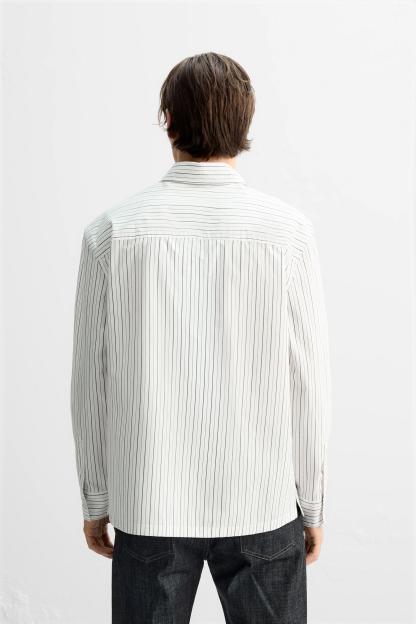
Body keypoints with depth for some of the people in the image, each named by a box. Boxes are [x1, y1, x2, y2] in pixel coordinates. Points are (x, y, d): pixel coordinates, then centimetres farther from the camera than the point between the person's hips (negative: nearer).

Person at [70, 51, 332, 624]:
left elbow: (90, 384, -3)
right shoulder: (289, 231, -10)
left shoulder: (111, 232, -8)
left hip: (148, 503, 1)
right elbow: (308, 382, -7)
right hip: (262, 502, 0)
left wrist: (95, 500, 9)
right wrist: (313, 503, 6)